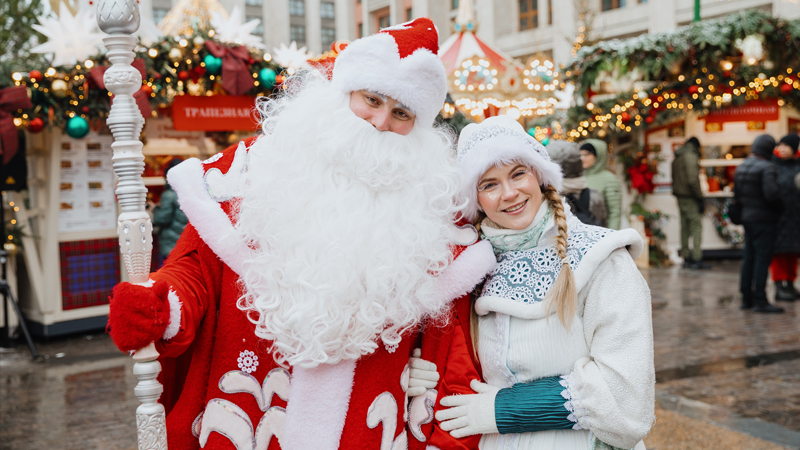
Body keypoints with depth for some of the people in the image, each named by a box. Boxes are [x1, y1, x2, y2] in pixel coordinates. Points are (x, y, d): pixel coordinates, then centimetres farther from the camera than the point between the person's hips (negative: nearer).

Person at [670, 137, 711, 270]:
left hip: (680, 197, 8)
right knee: (696, 227, -6)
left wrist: (677, 194, 16)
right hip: (690, 199, -8)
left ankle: (686, 259, 13)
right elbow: (692, 180, -19)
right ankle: (697, 259, -8)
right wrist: (700, 198, -15)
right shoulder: (691, 156, -11)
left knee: (685, 229, 10)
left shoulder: (676, 158, 15)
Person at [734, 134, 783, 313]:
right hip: (763, 219, -8)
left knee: (749, 258, 13)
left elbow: (736, 195, 16)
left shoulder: (741, 168, 11)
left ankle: (746, 298, 18)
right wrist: (781, 198, -6)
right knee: (763, 258, -5)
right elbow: (771, 193, -25)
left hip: (747, 217, 8)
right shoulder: (766, 167, -15)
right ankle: (760, 300, -4)